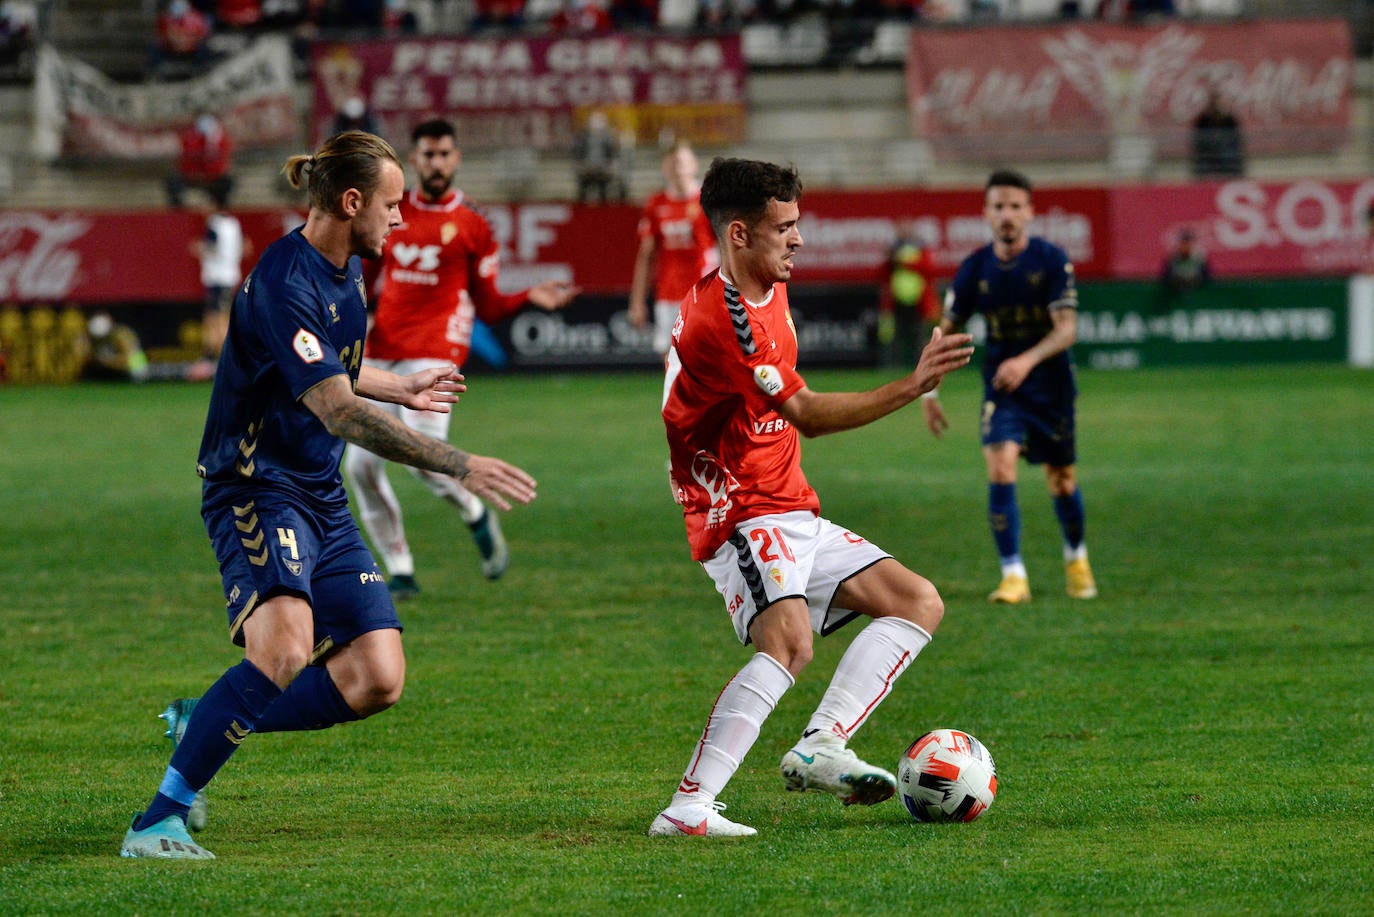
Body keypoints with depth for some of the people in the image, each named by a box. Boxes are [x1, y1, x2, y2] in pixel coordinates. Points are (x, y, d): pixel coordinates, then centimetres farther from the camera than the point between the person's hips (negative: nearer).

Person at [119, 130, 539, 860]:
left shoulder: (346, 269, 10)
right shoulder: (284, 285, -21)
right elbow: (337, 412, -31)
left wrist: (405, 389, 38)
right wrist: (461, 466, -34)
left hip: (321, 499, 9)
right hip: (256, 490, -9)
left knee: (376, 680, -3)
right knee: (285, 647, -33)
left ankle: (204, 722, 14)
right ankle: (159, 820, -26)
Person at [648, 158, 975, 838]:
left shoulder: (770, 294, 13)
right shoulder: (718, 317, -20)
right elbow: (805, 413, -22)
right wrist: (910, 387, -25)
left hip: (792, 513, 10)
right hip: (742, 516, -10)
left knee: (919, 603, 6)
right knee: (789, 643, -31)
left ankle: (818, 747, -8)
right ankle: (687, 808, -33)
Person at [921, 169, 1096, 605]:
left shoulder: (1052, 260, -11)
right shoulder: (975, 268, -3)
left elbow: (1067, 328, -17)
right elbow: (946, 331, 7)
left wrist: (1027, 360, -34)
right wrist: (929, 391, 2)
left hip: (1051, 384, -1)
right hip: (1000, 387, 1)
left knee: (1061, 481, 9)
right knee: (1000, 468, -19)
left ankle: (1076, 558, 38)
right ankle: (1014, 576, -14)